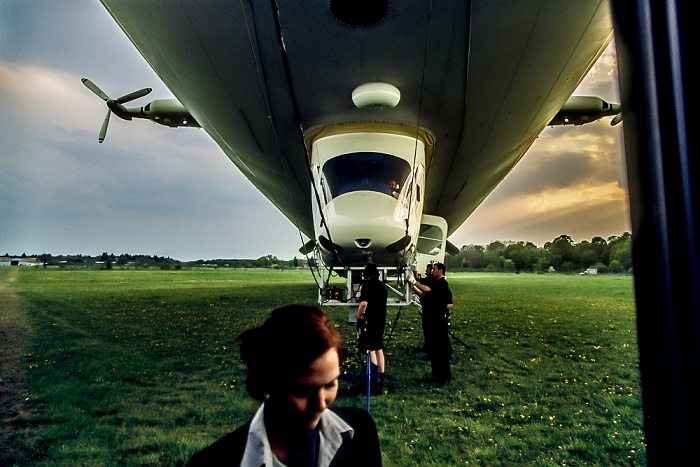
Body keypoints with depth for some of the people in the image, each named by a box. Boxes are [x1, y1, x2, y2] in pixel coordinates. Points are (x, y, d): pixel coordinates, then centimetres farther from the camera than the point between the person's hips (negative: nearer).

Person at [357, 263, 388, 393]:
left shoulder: (368, 284, -13)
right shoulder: (383, 285, 12)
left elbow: (364, 303, -24)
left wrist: (359, 317, -11)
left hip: (371, 321, -8)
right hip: (381, 320, 8)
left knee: (370, 348, -5)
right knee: (379, 348, 17)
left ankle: (376, 378, -12)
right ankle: (382, 377, 24)